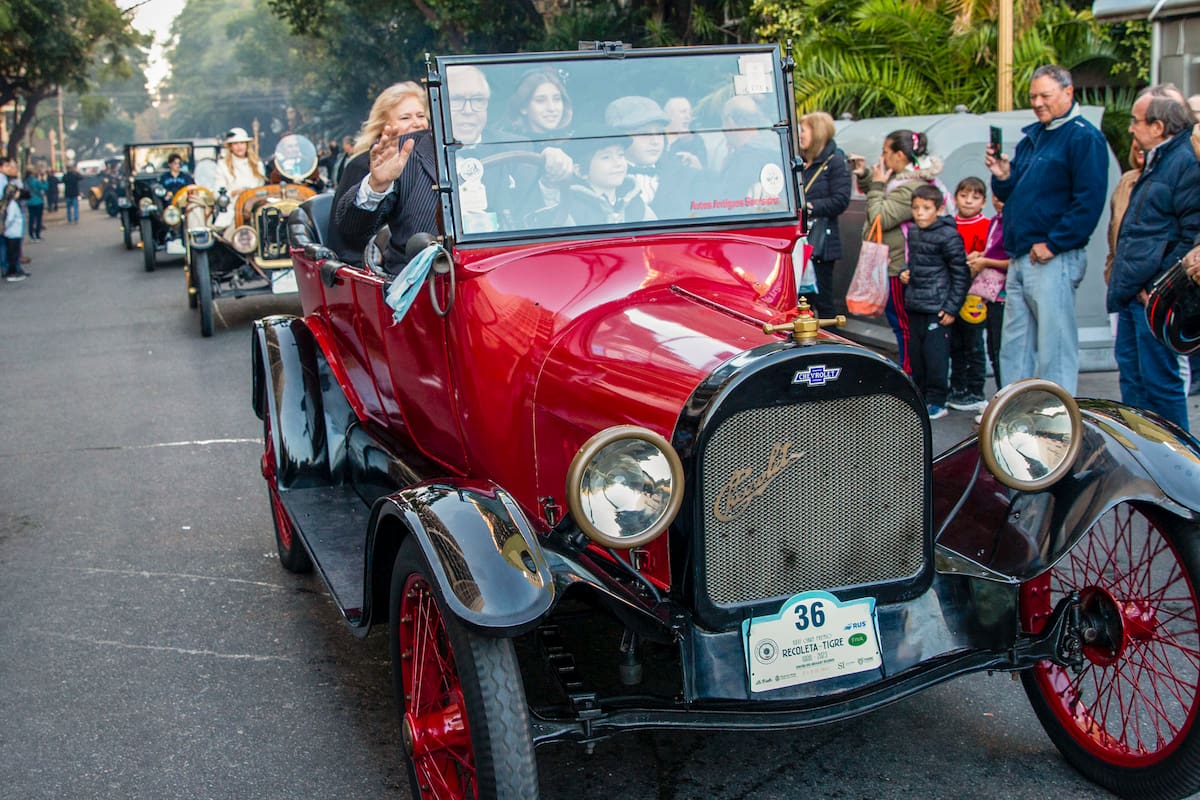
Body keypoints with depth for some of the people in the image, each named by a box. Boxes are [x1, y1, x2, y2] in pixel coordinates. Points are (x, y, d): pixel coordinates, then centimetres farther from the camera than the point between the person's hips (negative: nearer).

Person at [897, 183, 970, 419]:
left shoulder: (948, 236, -12)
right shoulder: (913, 232, 10)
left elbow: (961, 274, -10)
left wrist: (952, 308, -12)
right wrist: (905, 272, 6)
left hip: (938, 308, -7)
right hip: (915, 305, 7)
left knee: (935, 355, -6)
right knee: (917, 353, 13)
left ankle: (936, 402, 4)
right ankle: (921, 397, 25)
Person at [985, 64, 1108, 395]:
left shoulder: (1084, 137, -8)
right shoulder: (1032, 136, 18)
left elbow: (1089, 200, -17)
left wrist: (1053, 244, -18)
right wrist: (1003, 177, 1)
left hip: (1054, 259, -9)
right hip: (1020, 257, 9)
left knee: (1054, 348, -5)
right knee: (1014, 347, 13)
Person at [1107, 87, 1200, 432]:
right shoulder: (1156, 161, 16)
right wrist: (1123, 280, 17)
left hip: (1155, 298, -10)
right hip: (1133, 291, 10)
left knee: (1159, 381, -3)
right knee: (1132, 374, 16)